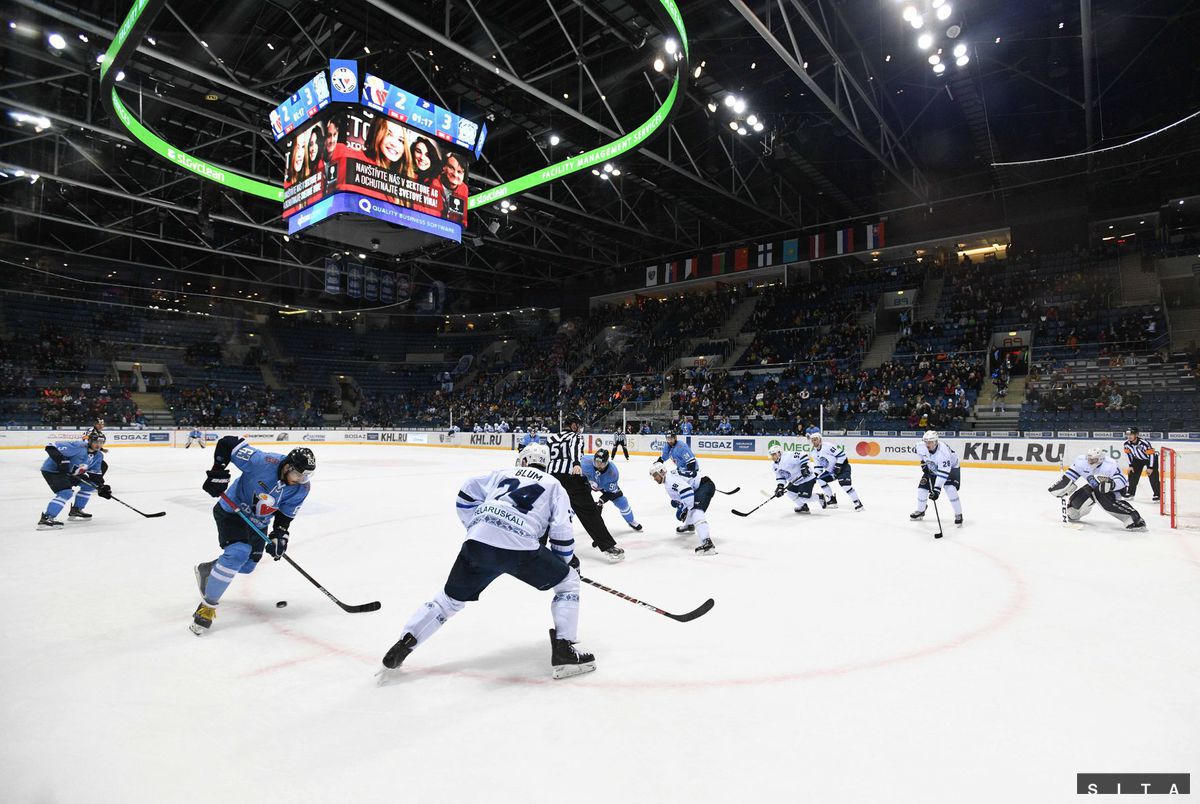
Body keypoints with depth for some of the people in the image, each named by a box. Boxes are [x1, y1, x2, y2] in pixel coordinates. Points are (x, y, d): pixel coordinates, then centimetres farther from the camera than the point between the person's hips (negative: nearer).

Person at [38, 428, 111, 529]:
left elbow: (95, 474, 4)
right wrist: (62, 461, -37)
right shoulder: (78, 446, -27)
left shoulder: (98, 456, 0)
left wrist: (101, 487, -9)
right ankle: (46, 519, -26)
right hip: (52, 470, -9)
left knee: (89, 484, 12)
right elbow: (51, 447, -29)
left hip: (70, 472, 9)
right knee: (66, 492, -27)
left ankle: (75, 510, 24)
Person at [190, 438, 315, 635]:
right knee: (237, 554, -26)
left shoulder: (302, 487, -16)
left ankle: (206, 570, 43)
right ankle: (207, 606, -9)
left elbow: (286, 513, -4)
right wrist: (217, 473, -29)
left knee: (247, 566, 13)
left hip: (258, 523, 6)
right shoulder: (263, 461, -33)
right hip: (232, 510, -6)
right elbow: (227, 443, -25)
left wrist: (279, 535, -16)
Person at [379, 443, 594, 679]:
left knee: (451, 598, 25)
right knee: (568, 581, 17)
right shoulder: (554, 486, 21)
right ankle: (564, 651, 9)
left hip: (478, 542, 3)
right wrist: (568, 559, 24)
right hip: (520, 547, -3)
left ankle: (403, 645, 21)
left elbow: (467, 494, 24)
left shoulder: (503, 474, 29)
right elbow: (561, 531, 8)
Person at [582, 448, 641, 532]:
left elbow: (611, 491, -27)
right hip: (587, 481, 0)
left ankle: (631, 521, 23)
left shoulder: (612, 472, -36)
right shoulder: (587, 462, -40)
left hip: (606, 485, 0)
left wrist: (602, 499, -39)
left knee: (621, 502, -3)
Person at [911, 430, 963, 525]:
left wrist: (937, 489, -46)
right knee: (922, 487, -2)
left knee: (950, 489, -25)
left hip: (950, 468, -5)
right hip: (932, 468, 5)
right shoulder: (921, 446, -25)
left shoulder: (943, 452, -41)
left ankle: (958, 514, -8)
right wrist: (923, 462, -3)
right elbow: (919, 452, 5)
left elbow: (943, 472, -42)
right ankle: (920, 511, 21)